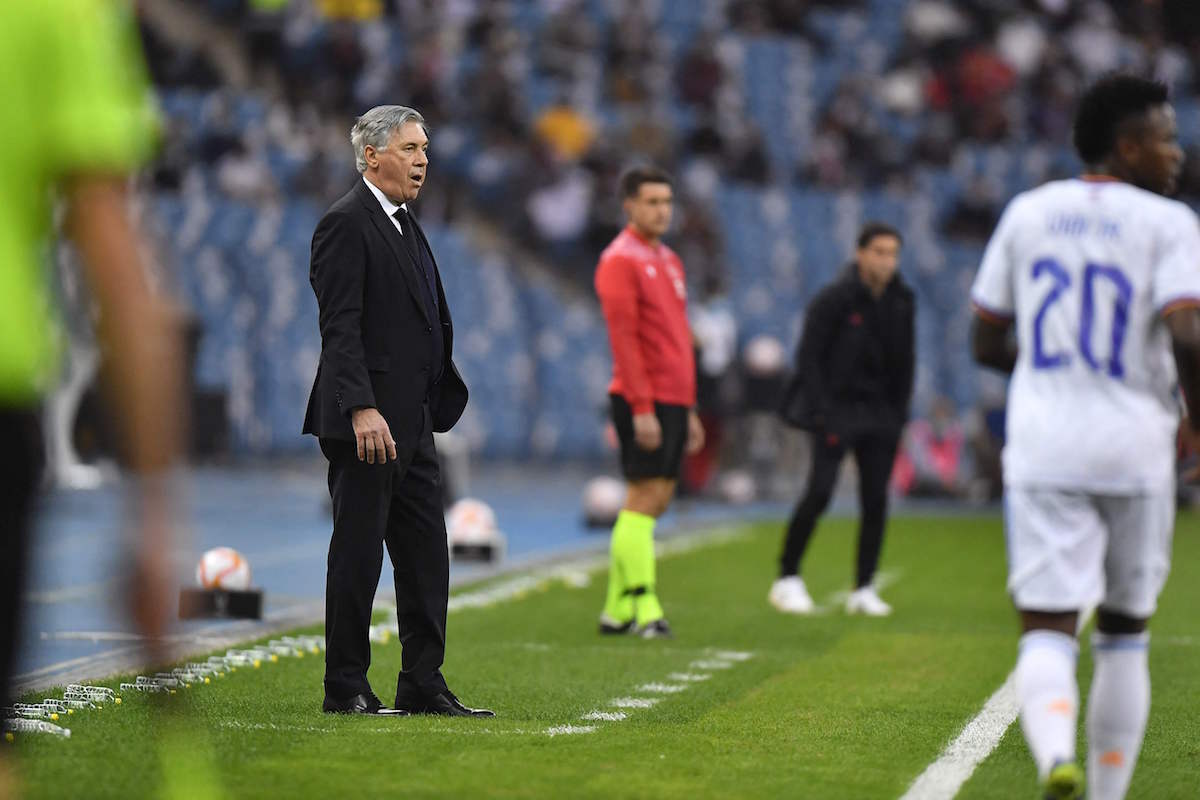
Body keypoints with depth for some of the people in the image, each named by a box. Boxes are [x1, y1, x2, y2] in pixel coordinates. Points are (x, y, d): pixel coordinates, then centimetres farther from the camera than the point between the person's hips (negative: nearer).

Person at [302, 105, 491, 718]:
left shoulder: (405, 224, 18)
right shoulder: (345, 224, -10)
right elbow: (340, 327, -18)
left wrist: (436, 407, 18)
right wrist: (362, 409, -25)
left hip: (411, 424, 9)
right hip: (366, 423, -9)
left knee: (426, 557, 9)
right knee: (357, 554, -3)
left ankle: (423, 686, 14)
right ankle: (345, 689, 4)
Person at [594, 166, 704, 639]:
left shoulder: (669, 261, 19)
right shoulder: (620, 261, -9)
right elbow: (623, 338, -15)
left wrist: (690, 409, 21)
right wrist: (642, 408, -20)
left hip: (674, 400, 9)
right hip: (644, 401, -9)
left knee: (657, 501, 8)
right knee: (644, 498, -9)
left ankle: (617, 609, 12)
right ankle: (643, 608, -8)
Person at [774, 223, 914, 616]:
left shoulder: (902, 302, 6)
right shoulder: (834, 299, -11)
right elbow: (807, 357, -10)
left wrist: (899, 413, 8)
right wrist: (820, 412, -15)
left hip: (880, 412, 5)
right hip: (837, 408, -5)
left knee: (876, 499, 0)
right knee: (819, 492, -13)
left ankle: (864, 590, 8)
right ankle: (787, 579, -1)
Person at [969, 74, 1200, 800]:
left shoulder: (1027, 214, 9)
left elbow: (987, 345, 12)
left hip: (1042, 450, 2)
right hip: (1135, 450, -2)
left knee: (1046, 631, -5)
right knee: (1124, 635, 15)